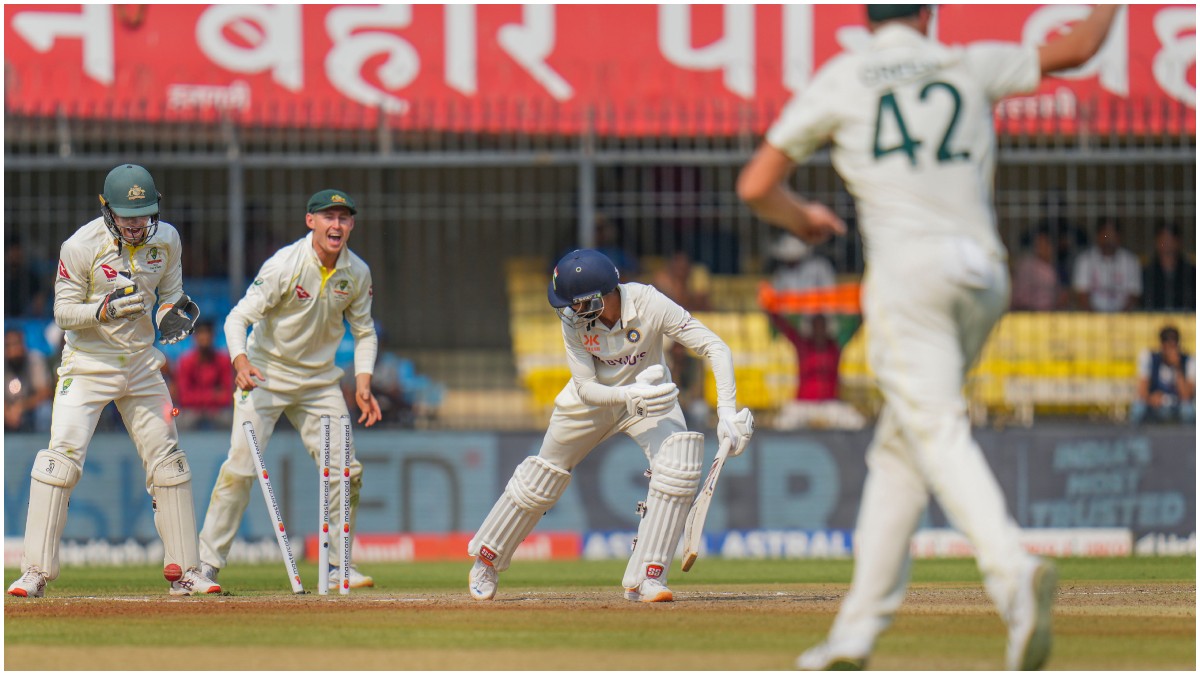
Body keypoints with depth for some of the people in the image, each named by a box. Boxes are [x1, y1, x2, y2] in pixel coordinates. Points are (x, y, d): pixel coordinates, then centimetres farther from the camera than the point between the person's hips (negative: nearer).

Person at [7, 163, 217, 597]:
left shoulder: (166, 240, -2)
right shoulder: (82, 247, -16)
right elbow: (64, 312, -13)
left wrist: (175, 310, -9)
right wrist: (106, 309, -30)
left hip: (141, 363, 5)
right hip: (87, 364, -5)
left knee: (168, 461, 5)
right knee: (62, 455, -16)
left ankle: (183, 570, 14)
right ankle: (35, 571, -13)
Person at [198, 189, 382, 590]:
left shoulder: (357, 273, -4)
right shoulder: (285, 265, -20)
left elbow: (364, 332, 9)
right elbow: (239, 316, -21)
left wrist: (363, 384, -5)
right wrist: (240, 361, -40)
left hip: (319, 380, 5)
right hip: (266, 374, -5)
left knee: (346, 469, 0)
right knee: (242, 464, -15)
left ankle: (337, 565, 13)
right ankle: (207, 562, -8)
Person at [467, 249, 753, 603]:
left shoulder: (650, 305, -33)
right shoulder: (573, 321, -26)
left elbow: (716, 348, -31)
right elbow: (586, 389, -23)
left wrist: (727, 413, -40)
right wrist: (632, 396, -43)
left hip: (651, 396, -1)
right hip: (596, 399, 1)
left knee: (678, 467, -26)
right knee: (543, 476, 12)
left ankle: (646, 577, -18)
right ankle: (487, 558, 35)